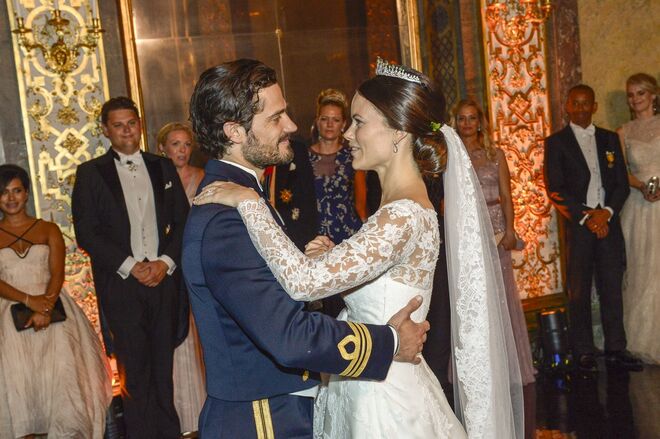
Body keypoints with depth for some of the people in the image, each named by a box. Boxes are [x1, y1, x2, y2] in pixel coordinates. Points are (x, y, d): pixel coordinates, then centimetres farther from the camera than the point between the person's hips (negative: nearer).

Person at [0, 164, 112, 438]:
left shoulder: (49, 230, 10)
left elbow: (57, 274, -1)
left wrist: (44, 308, -18)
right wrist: (29, 301, -18)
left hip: (51, 310, 0)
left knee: (61, 372, -11)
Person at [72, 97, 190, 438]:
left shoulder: (163, 167, 12)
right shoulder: (90, 173, 4)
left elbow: (183, 220, 10)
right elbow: (85, 232, -2)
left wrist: (166, 262, -5)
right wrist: (131, 267, -10)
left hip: (164, 279, 2)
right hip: (121, 285, -2)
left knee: (163, 368, 8)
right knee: (134, 370, -1)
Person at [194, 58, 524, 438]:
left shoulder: (405, 215, -24)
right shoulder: (401, 207, 7)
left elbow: (305, 281, -32)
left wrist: (249, 202, -23)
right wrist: (332, 257, -5)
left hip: (385, 404, -9)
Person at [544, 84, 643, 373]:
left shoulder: (610, 139, 14)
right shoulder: (556, 142, 4)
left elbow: (622, 183, 9)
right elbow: (555, 189, -4)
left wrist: (606, 213, -8)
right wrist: (585, 217, -11)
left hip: (608, 222, 3)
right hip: (576, 225, -3)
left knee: (612, 289, 4)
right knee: (579, 292, 1)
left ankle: (615, 349, 13)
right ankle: (584, 352, 9)